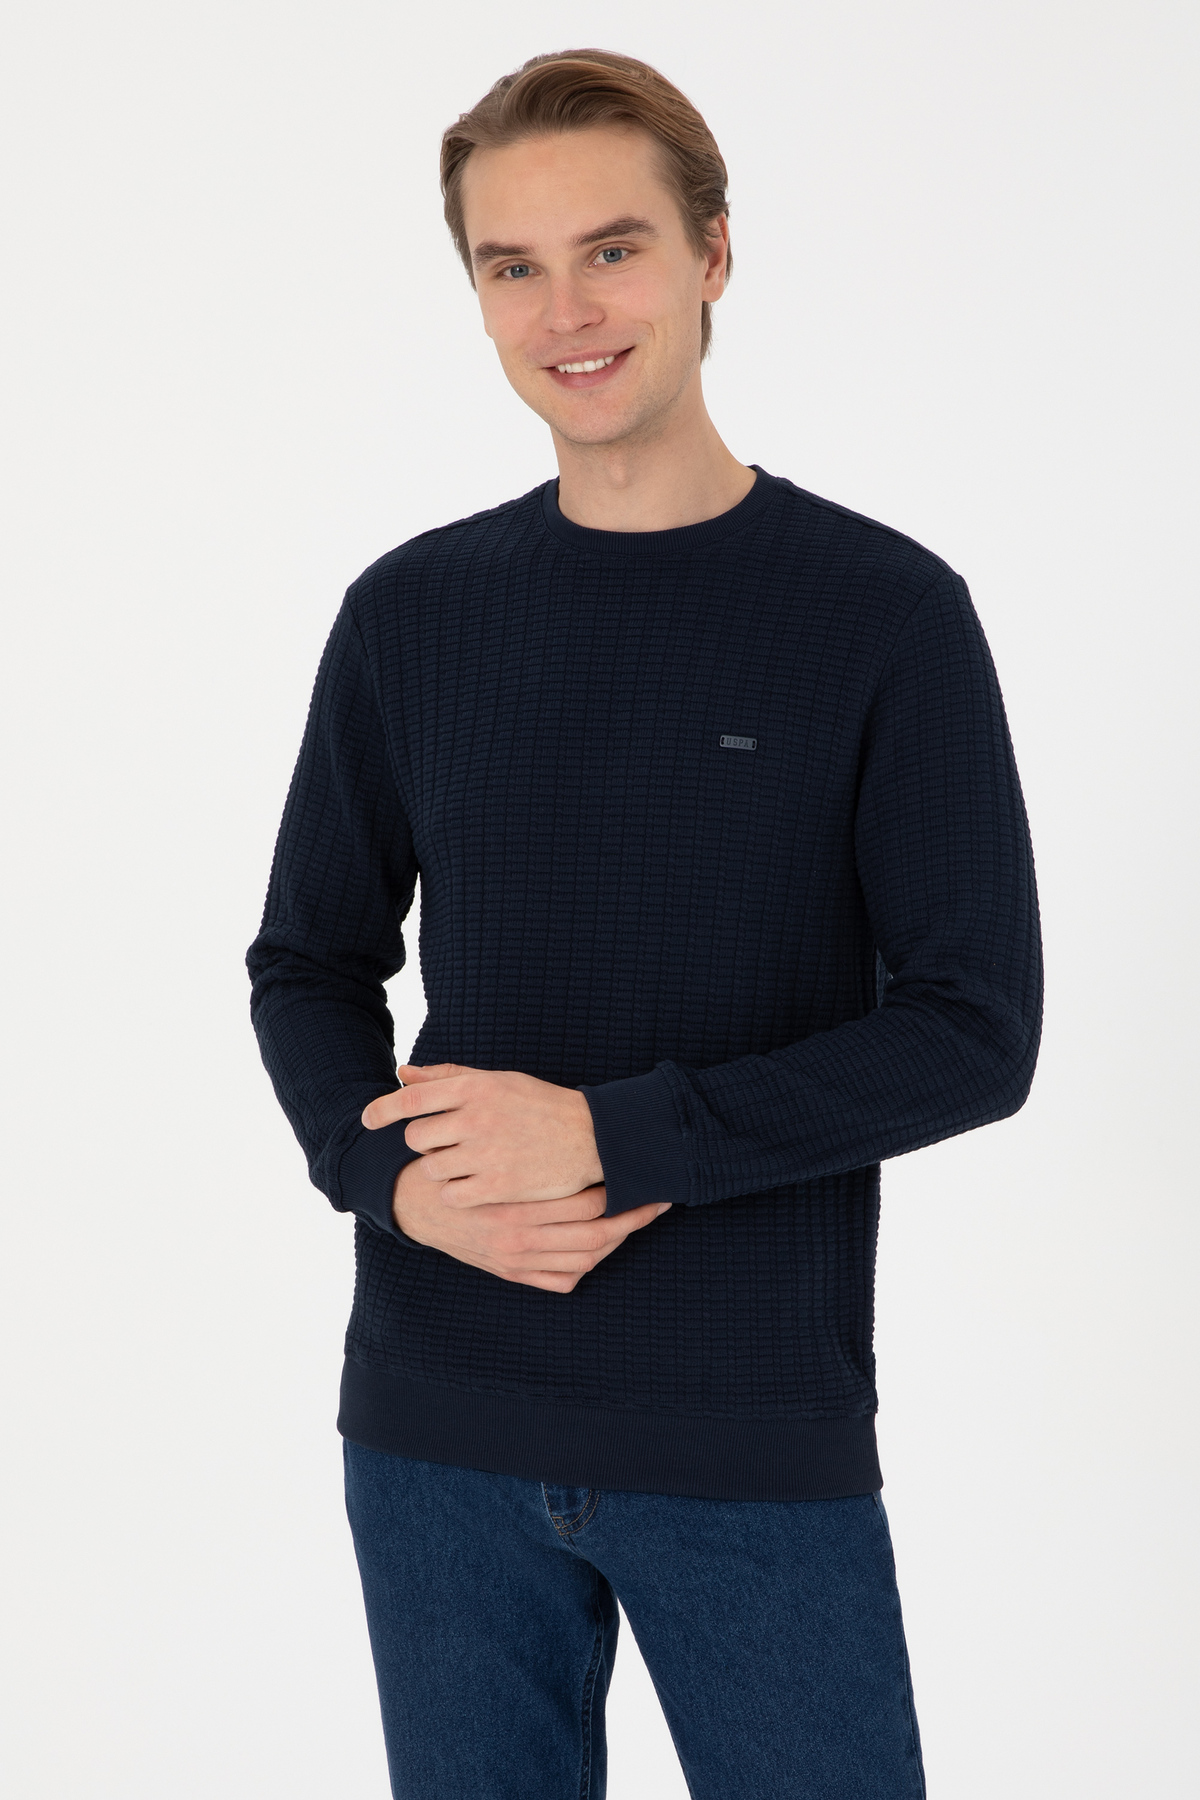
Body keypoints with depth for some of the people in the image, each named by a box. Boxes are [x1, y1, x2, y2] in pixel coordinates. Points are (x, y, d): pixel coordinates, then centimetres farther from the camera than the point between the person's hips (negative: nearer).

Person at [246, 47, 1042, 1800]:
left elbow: (975, 1029, -8)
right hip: (437, 1427, 3)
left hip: (759, 1442, -2)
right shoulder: (411, 614, 5)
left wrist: (611, 1132, -17)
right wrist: (388, 1172, -9)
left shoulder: (884, 612, -5)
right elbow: (311, 963, 11)